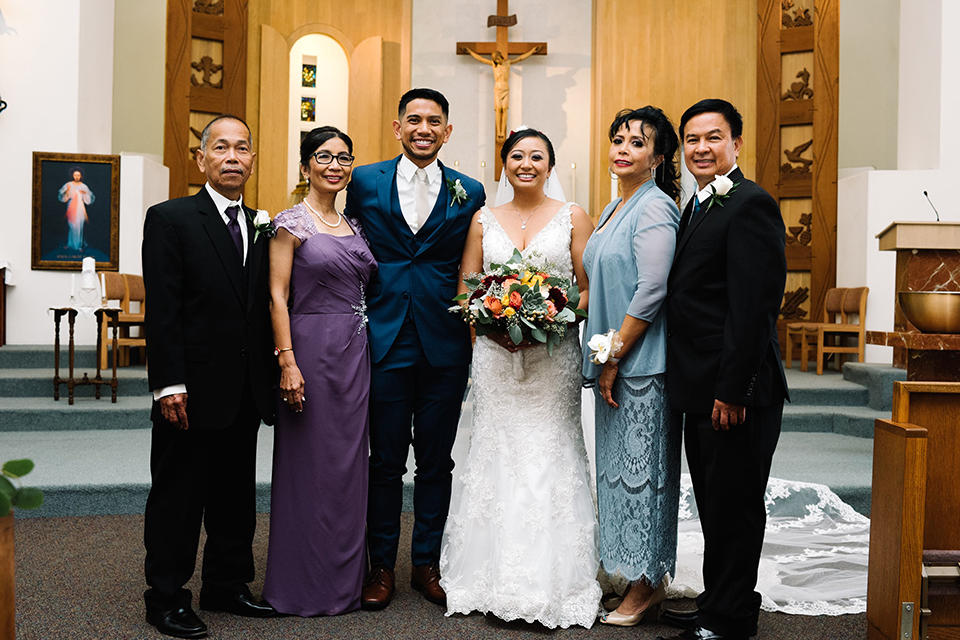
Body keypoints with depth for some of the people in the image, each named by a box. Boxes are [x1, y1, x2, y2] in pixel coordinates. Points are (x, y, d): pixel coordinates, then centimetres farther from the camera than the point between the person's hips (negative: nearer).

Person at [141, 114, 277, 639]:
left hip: (246, 393, 6)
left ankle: (227, 586, 29)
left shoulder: (261, 227, 12)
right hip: (193, 389, -6)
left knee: (237, 493, 15)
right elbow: (161, 310, -11)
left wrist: (271, 375, 7)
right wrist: (169, 384, -17)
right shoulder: (170, 218, -5)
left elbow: (264, 307, 12)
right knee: (178, 495, 5)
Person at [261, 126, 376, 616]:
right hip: (312, 350, -6)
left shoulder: (354, 226, 13)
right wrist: (287, 362, -17)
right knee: (310, 464, 1)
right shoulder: (292, 223, -5)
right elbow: (277, 296, -10)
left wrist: (365, 350, 10)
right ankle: (305, 583, 16)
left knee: (349, 463, 12)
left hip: (355, 355, 6)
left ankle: (345, 579, 25)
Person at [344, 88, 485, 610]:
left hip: (444, 345, 1)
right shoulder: (364, 182, 5)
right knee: (385, 460, 7)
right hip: (385, 340, -1)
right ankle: (381, 564, 21)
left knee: (436, 461, 9)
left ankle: (427, 562, 24)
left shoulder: (469, 193, 6)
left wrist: (474, 322, 0)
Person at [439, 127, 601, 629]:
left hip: (555, 355, -2)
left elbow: (590, 289, 1)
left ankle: (554, 582, 8)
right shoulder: (484, 220, 11)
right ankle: (496, 577, 12)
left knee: (550, 453, -2)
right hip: (495, 354, 2)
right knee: (497, 452, 2)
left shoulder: (572, 217, 6)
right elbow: (465, 290, 8)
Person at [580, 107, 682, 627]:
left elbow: (650, 292, -19)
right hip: (613, 363, 9)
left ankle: (645, 589, 11)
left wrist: (614, 358, -15)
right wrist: (602, 360, 12)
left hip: (641, 363, -9)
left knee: (641, 466, -1)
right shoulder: (613, 209, 17)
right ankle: (635, 576, 26)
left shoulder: (655, 208, -12)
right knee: (619, 464, 14)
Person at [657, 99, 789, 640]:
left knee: (734, 506, 2)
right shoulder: (698, 206, 17)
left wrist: (732, 390, -22)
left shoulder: (750, 205, -14)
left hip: (736, 392, -9)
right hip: (702, 391, 9)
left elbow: (754, 306, -20)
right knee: (716, 504, 17)